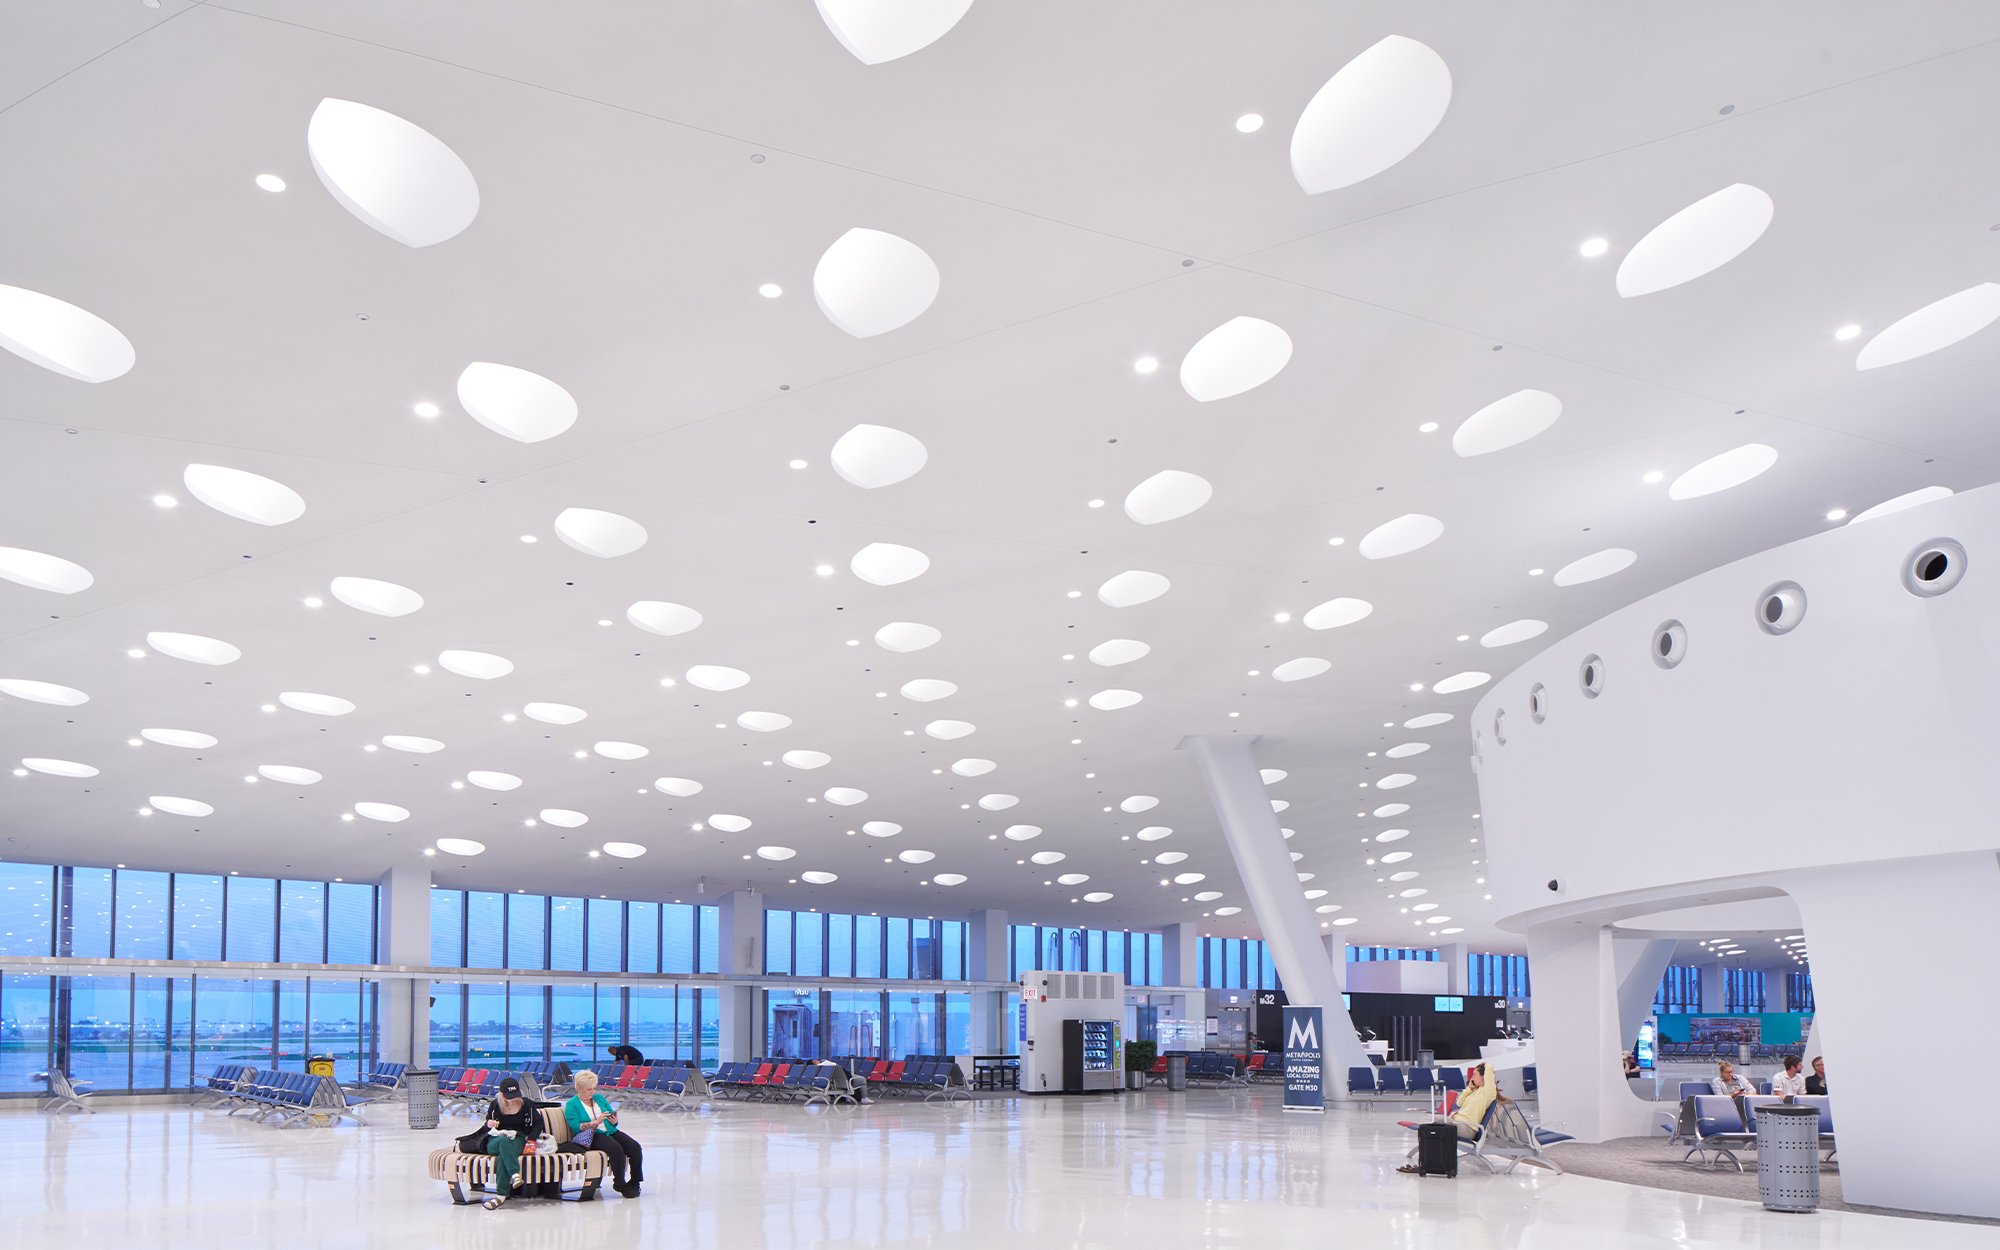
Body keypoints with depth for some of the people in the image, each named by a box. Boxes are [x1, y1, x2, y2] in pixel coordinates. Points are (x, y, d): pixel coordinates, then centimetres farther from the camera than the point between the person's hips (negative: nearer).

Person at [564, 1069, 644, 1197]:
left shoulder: (599, 1098, 19)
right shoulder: (571, 1105, 2)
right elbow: (576, 1127, -11)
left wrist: (614, 1121, -4)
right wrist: (596, 1122, -19)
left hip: (611, 1132, 6)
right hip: (592, 1137, -6)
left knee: (634, 1147, -20)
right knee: (616, 1148, -34)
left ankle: (635, 1181, -9)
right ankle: (619, 1184, -23)